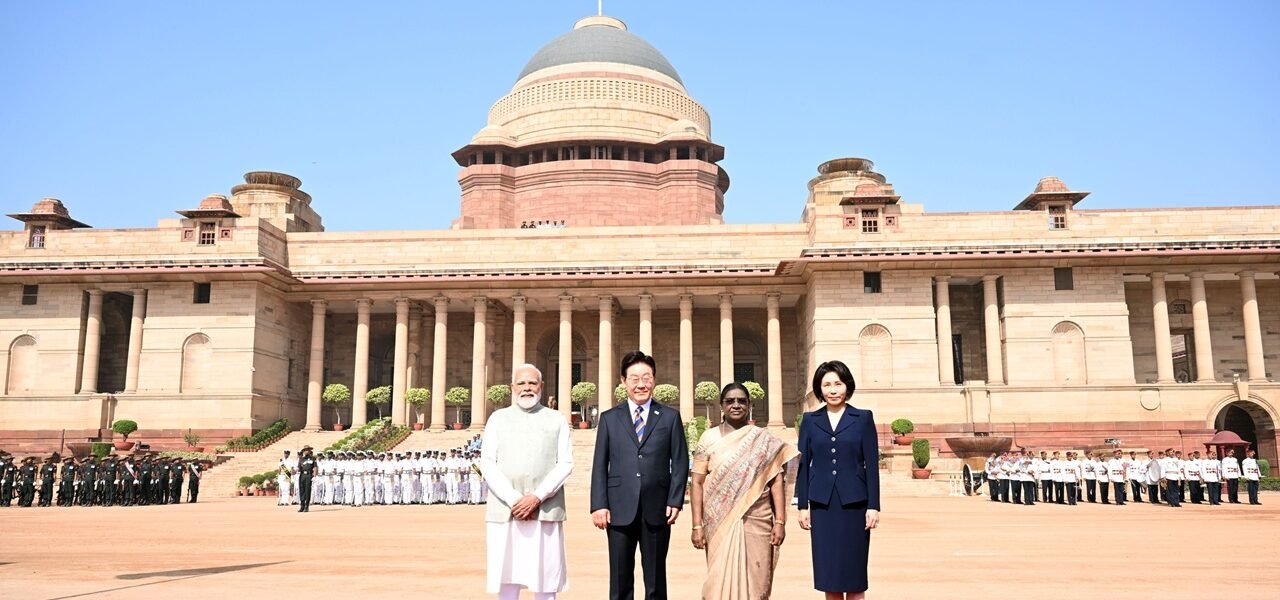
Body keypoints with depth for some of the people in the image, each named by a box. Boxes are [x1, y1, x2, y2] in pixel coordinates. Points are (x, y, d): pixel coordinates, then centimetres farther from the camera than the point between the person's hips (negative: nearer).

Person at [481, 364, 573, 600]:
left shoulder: (557, 420, 10)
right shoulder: (498, 418, 11)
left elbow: (565, 464, 2)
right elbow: (487, 463, 3)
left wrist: (537, 497, -11)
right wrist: (513, 500, -10)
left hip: (545, 513, -1)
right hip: (504, 512, 1)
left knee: (545, 581, 0)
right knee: (506, 579, 2)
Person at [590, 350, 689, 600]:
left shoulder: (670, 417, 8)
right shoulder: (609, 418, 9)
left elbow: (680, 462, 5)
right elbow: (600, 465, 5)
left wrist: (675, 501, -5)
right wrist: (599, 505, -4)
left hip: (657, 510, 0)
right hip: (620, 510, 0)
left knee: (656, 580, 8)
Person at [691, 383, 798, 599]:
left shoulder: (764, 440, 6)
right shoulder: (709, 439, 4)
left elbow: (776, 482, 3)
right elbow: (697, 484, 1)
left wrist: (780, 522, -5)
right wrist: (697, 526, -5)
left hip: (757, 523, 1)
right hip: (720, 523, 0)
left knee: (755, 582, 3)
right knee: (721, 581, -1)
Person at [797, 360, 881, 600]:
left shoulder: (863, 418, 2)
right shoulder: (810, 420, 7)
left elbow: (872, 464, 0)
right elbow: (803, 465, 7)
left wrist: (873, 506, -5)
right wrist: (802, 505, 3)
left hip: (854, 503, -2)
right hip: (822, 505, 2)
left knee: (854, 571, 3)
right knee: (828, 571, 5)